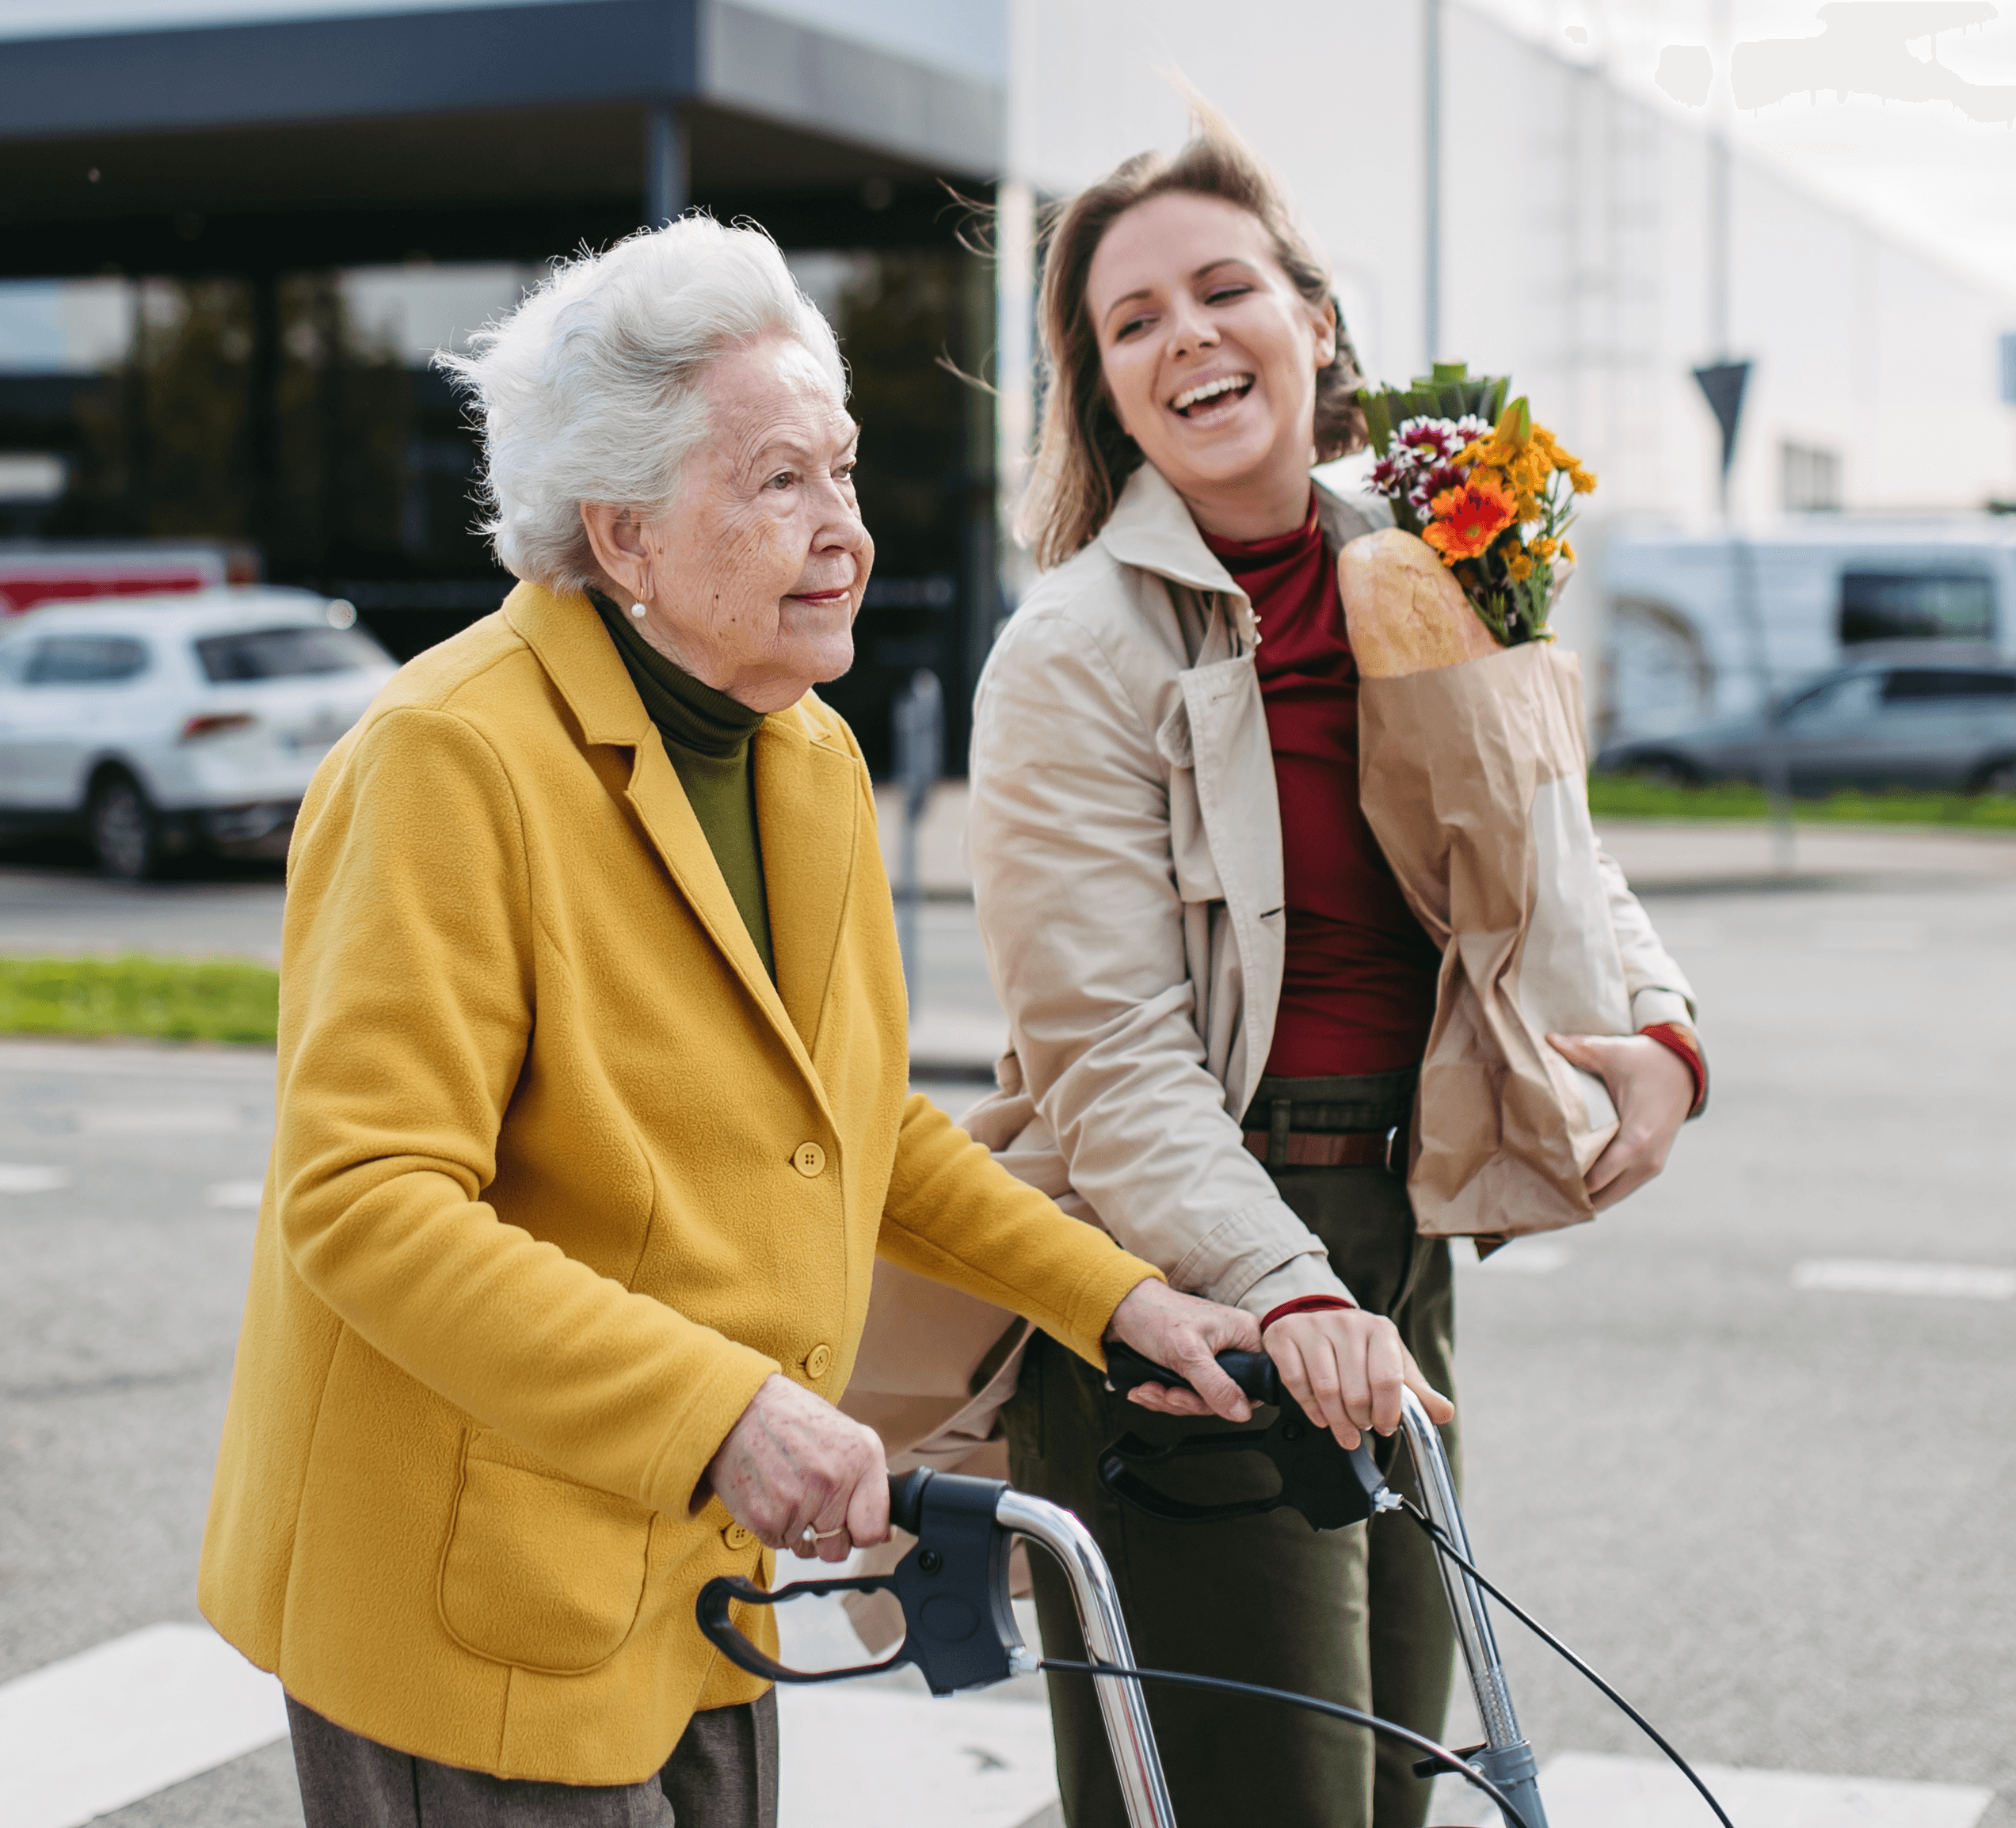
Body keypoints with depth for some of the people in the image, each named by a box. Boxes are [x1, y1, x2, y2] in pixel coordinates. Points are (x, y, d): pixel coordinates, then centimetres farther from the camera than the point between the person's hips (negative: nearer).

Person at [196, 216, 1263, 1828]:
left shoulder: (813, 756, 9)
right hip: (482, 1615, -8)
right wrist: (717, 1412, -34)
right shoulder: (453, 757, -19)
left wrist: (1113, 1296, 9)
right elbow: (367, 1204, -26)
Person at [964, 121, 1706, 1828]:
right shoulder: (1080, 648, -12)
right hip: (1180, 1287, -6)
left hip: (1389, 1252, 6)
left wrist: (1658, 1024, -3)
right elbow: (1108, 1052, -17)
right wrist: (1282, 1293, -30)